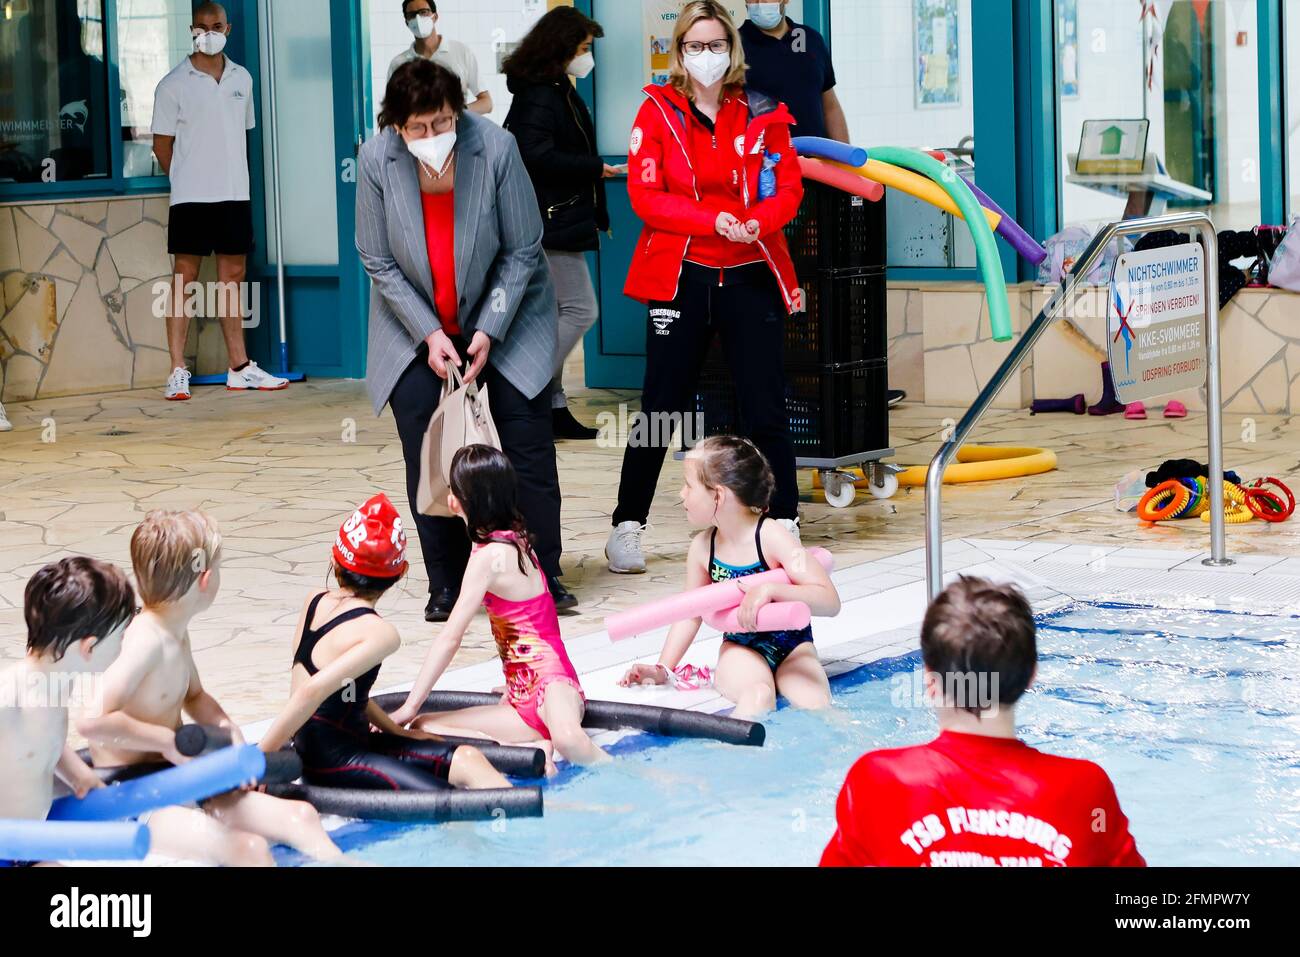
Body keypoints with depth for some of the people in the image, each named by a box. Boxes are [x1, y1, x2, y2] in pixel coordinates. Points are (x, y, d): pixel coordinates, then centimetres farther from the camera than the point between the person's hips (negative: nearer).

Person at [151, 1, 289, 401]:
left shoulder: (242, 79, 10)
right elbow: (162, 143, 1)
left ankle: (240, 368, 15)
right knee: (185, 279, -3)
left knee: (233, 277, 9)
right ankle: (177, 372, -3)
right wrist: (187, 181, 4)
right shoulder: (173, 85, -4)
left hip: (234, 195, 4)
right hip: (191, 198, -4)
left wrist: (228, 175, 14)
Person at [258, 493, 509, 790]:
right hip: (333, 762, -9)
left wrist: (395, 730, 19)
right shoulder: (379, 633, -18)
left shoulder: (316, 601, 6)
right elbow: (312, 691, -29)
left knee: (468, 759, 6)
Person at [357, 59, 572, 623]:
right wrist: (429, 335, -15)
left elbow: (522, 251, -12)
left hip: (502, 317, -1)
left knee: (528, 447, -4)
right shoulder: (377, 160, -18)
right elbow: (379, 262, -9)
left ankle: (545, 577, 7)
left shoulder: (496, 148, -22)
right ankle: (446, 587, 7)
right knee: (427, 458, -3)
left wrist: (489, 331, -17)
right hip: (416, 327, 1)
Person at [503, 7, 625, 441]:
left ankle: (553, 406, 16)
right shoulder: (538, 96, -16)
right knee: (580, 311, -10)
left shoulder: (553, 91, 16)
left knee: (556, 313, 12)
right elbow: (536, 155, -25)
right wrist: (595, 169, -18)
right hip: (550, 222, -11)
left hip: (554, 221, 11)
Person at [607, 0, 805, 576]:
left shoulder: (762, 116, 7)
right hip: (681, 276, -1)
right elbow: (645, 195, -6)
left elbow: (787, 188, 3)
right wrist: (715, 220, -19)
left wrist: (756, 222, -18)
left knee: (765, 408, -1)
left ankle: (785, 523, 10)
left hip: (751, 275, 1)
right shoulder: (658, 112, 2)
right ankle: (627, 527, 12)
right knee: (660, 407, 1)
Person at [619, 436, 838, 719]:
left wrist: (771, 590, -41)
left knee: (815, 705, -31)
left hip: (791, 645, -2)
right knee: (758, 697, -33)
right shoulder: (703, 547, -5)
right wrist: (663, 669, -1)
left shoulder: (772, 538, -20)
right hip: (741, 647, 2)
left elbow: (830, 602, -27)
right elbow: (690, 611, 9)